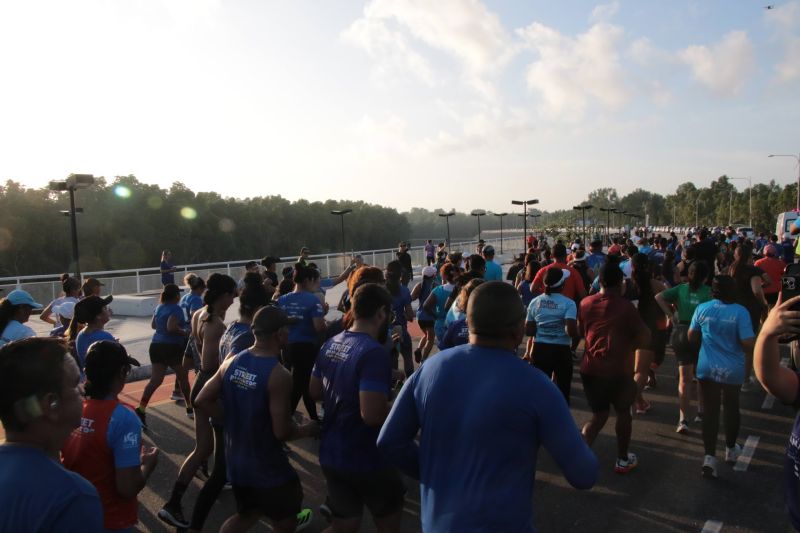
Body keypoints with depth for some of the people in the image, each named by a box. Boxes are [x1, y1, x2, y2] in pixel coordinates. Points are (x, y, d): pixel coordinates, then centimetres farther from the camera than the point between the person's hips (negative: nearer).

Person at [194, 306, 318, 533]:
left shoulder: (231, 362, -5)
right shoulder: (279, 375, -25)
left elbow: (202, 401, 1)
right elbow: (282, 432, -24)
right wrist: (307, 430, -5)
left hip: (236, 461, 7)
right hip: (267, 467, -6)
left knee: (248, 514, 29)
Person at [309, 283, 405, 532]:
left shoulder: (330, 345, 1)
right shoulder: (374, 353, -25)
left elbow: (315, 391, 13)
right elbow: (372, 415, -30)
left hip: (331, 456, 7)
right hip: (366, 461, -7)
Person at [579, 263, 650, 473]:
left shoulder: (586, 303, 1)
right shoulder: (625, 307, -11)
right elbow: (645, 338, -10)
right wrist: (627, 344, 6)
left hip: (590, 368, 4)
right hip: (618, 369, -3)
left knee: (599, 413, 18)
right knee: (623, 412, 19)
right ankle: (623, 460, 29)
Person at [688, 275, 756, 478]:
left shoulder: (702, 309, -6)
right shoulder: (740, 312, -14)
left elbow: (692, 337, 2)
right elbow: (749, 345, -16)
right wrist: (757, 340, 5)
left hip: (707, 369, 1)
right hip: (732, 370, 0)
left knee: (710, 411, 6)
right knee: (731, 408, 20)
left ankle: (709, 457, -3)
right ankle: (731, 449, 39)